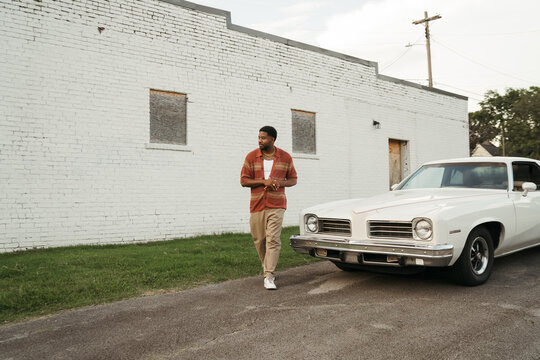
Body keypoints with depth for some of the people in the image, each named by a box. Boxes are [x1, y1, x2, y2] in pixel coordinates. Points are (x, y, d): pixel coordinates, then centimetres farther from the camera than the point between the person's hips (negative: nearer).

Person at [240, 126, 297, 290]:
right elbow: (243, 181, -1)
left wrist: (280, 183, -12)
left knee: (273, 240, -12)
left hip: (276, 205, -2)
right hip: (256, 206, 2)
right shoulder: (251, 157, 2)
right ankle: (267, 268, 32)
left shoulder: (285, 157, 3)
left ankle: (269, 277, -9)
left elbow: (293, 179, 10)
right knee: (259, 241, 9)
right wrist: (264, 181, -15)